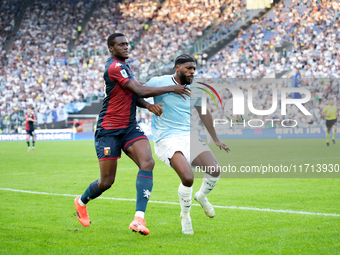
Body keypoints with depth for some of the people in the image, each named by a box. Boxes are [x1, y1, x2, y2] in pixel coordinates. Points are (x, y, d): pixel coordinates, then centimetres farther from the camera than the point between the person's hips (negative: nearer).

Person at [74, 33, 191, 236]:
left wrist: (149, 105, -7)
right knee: (107, 181, -1)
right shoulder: (115, 67, -16)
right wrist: (171, 88, -14)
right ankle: (81, 202, 33)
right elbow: (140, 91, -21)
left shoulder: (124, 66, 15)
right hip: (109, 129, -8)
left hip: (130, 127, 8)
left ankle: (139, 219, -25)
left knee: (148, 163, -18)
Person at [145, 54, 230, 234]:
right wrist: (150, 106, -19)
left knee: (215, 170, -14)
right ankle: (185, 217, 2)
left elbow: (203, 113, 23)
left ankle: (202, 196, 22)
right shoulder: (159, 82, -6)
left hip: (189, 137, 5)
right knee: (188, 178, -26)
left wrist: (215, 139, 29)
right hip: (167, 139, -5)